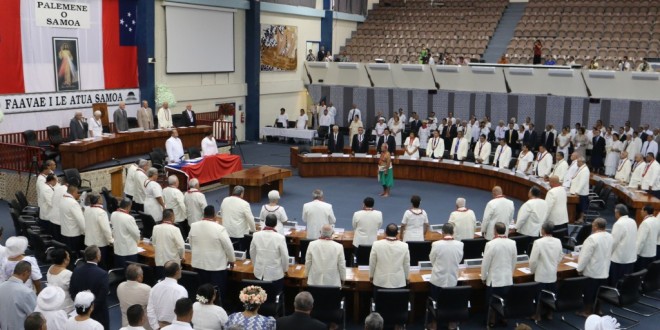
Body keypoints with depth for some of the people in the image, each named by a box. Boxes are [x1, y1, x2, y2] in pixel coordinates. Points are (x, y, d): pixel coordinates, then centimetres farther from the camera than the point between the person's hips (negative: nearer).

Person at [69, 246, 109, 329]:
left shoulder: (76, 270, -7)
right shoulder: (102, 274, -25)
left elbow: (71, 290, 2)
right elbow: (102, 297, -23)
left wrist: (78, 303, 14)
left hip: (81, 312, 6)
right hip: (98, 314, -6)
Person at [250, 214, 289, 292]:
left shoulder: (256, 235, -9)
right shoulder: (280, 237, -20)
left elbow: (252, 252, 6)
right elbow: (285, 256, -11)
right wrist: (285, 270, 8)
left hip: (260, 273, 3)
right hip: (275, 274, -3)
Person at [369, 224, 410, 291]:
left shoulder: (377, 244, -11)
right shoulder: (404, 246, -8)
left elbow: (372, 263, 1)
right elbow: (406, 265, 4)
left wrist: (371, 276, 18)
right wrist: (406, 278, 21)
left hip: (380, 282, 0)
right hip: (398, 282, 0)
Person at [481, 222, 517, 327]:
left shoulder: (490, 244, -21)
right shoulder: (512, 243, -7)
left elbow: (485, 263, -13)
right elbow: (514, 262, 6)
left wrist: (483, 277, 2)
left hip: (494, 279, -4)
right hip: (508, 279, 4)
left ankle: (492, 321, 22)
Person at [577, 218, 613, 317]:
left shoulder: (592, 238, -22)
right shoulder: (610, 237, 3)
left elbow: (585, 255, -19)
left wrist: (579, 268, -10)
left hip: (592, 271, -7)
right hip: (605, 270, 7)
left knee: (589, 291, 4)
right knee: (599, 291, 15)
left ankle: (587, 311, 12)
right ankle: (597, 309, 24)